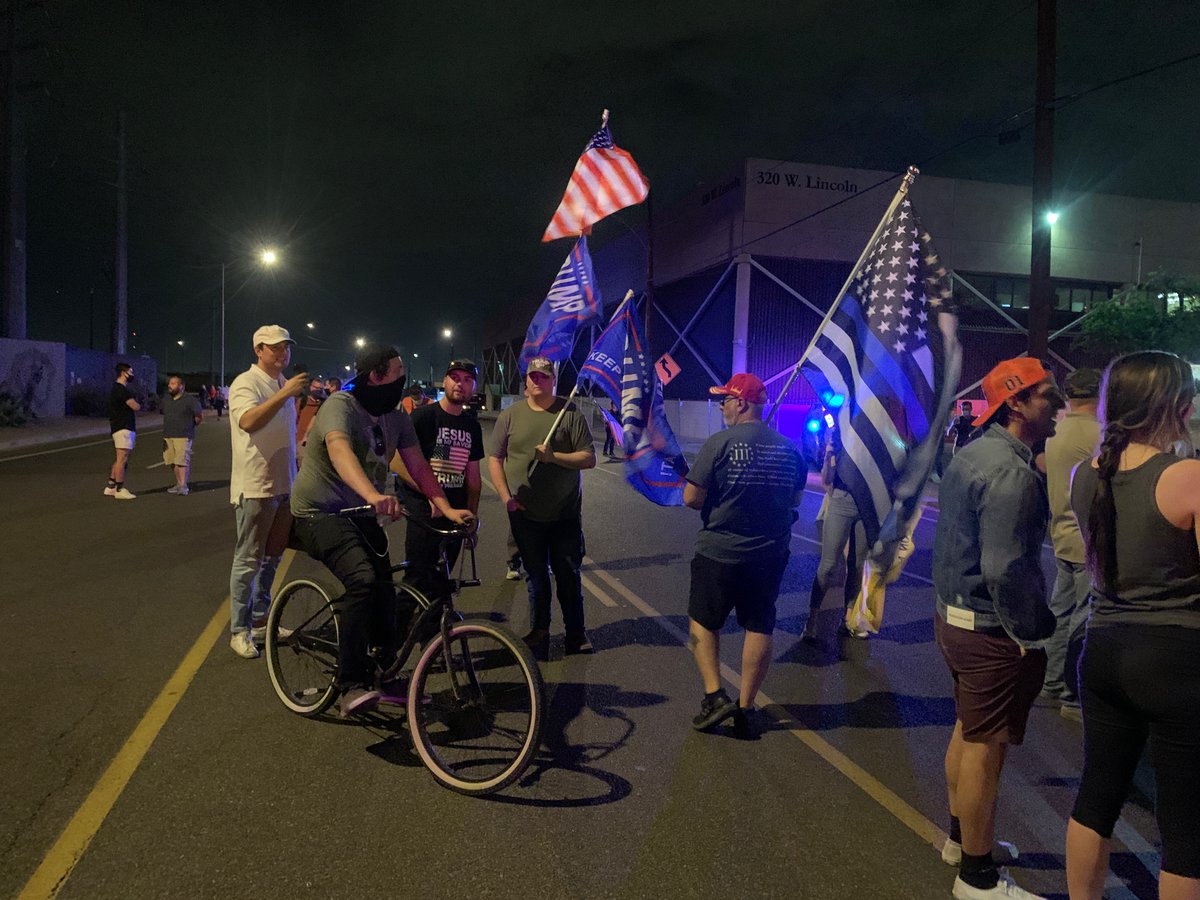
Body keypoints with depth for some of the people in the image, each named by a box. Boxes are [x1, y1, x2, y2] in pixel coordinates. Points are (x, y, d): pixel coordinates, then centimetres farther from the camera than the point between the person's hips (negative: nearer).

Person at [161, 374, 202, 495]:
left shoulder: (189, 400, -6)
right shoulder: (166, 399, 13)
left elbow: (200, 415, 0)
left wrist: (191, 425, 8)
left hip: (183, 436, -6)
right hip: (168, 436, 6)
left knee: (182, 461, -11)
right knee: (172, 462, 8)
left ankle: (183, 486, -10)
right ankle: (179, 484, 19)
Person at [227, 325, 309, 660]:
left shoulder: (284, 385, 15)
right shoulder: (246, 383, -10)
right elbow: (248, 422, -30)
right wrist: (285, 394, -34)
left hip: (283, 485, 8)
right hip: (254, 486, -8)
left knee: (271, 557, 16)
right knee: (248, 560, -1)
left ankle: (260, 621, 28)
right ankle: (239, 630, 8)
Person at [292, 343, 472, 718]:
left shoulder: (397, 418, 4)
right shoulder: (340, 406, -19)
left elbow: (417, 465, -1)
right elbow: (339, 451, -38)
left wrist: (447, 508, -17)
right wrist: (373, 495, -56)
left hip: (361, 514, 7)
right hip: (320, 512, -7)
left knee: (385, 589, 4)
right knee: (362, 580, -28)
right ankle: (351, 687, -22)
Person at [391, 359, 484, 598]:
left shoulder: (472, 426, 11)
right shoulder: (423, 415, -7)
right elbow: (398, 462, -13)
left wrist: (473, 515, 11)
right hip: (424, 512, -5)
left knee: (440, 581, 11)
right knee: (418, 581, -6)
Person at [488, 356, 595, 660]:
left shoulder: (571, 414, -3)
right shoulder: (510, 416, 2)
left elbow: (589, 458, -6)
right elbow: (495, 459, 3)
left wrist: (554, 457, -19)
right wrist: (506, 497, -7)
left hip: (566, 514, -1)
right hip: (525, 514, 1)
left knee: (568, 573, 8)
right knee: (535, 575, 11)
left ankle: (575, 631, 21)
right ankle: (539, 630, 25)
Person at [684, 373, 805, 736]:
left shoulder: (719, 443, -15)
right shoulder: (788, 448, 1)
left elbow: (692, 498, -15)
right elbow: (795, 500, 12)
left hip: (720, 553, -4)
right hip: (771, 555, 4)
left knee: (703, 621, 14)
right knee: (759, 628, 12)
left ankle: (715, 695, 4)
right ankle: (744, 709, 19)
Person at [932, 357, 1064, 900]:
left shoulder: (968, 456, 8)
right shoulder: (1011, 472, -23)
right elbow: (1004, 570, -28)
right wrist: (1033, 636, -16)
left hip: (954, 617, 10)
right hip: (993, 631, -10)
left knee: (967, 733, 23)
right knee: (985, 750, 3)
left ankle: (961, 838, 41)